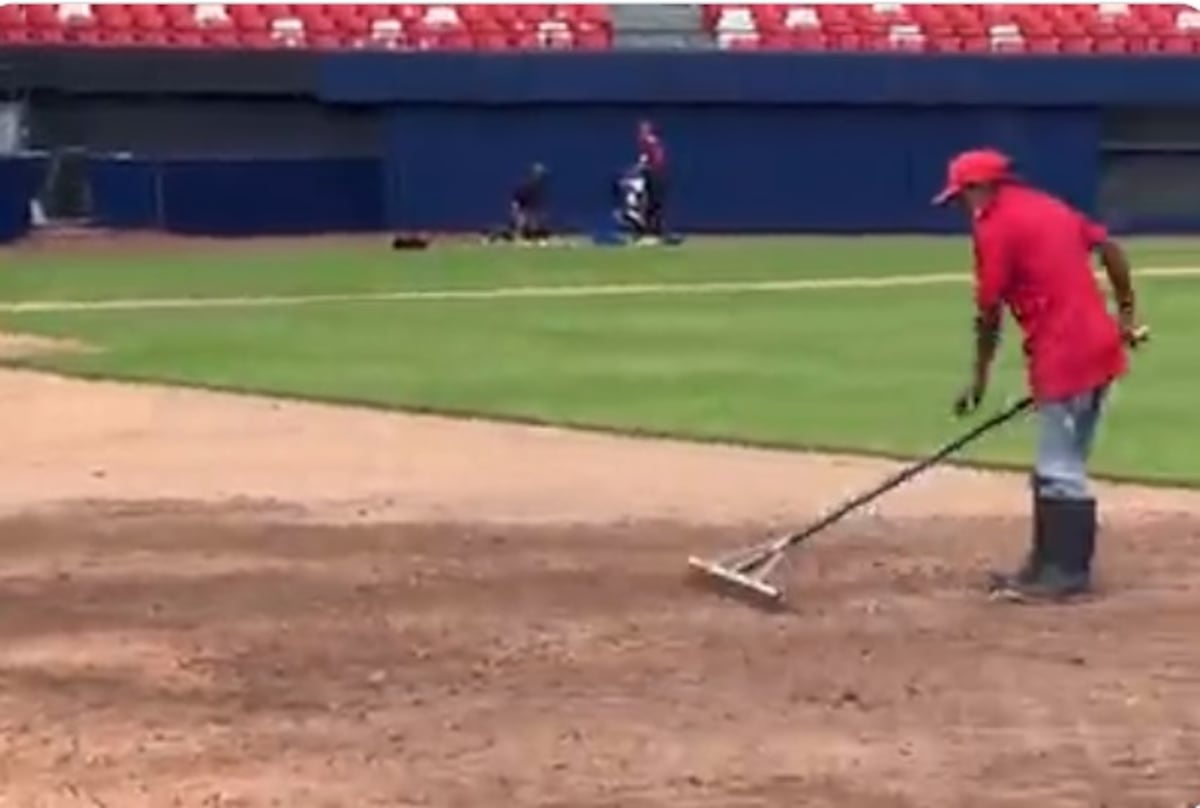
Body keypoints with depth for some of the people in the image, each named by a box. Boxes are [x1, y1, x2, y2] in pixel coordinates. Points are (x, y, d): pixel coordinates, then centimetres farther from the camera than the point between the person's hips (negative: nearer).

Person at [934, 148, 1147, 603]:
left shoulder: (995, 226, -9)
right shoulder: (1048, 207, 17)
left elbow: (989, 312, -7)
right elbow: (1109, 249, 15)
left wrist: (980, 377, 2)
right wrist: (1126, 313, 16)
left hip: (1063, 356, -10)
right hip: (1098, 342, 10)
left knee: (1061, 471, -5)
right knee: (1058, 467, 16)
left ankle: (1068, 574, -2)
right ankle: (1047, 564, 22)